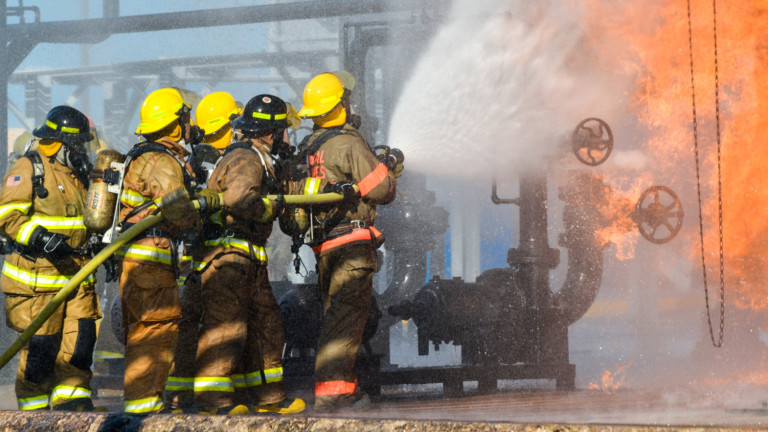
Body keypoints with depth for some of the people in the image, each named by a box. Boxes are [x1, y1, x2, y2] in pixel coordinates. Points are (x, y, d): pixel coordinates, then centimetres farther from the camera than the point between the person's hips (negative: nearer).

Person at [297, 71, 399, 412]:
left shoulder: (311, 146, 12)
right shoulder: (350, 144, -12)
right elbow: (382, 191, -15)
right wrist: (389, 168, 8)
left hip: (323, 243, 8)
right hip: (352, 240, -8)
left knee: (336, 314, 16)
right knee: (346, 316, -10)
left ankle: (344, 388, 21)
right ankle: (331, 391, -17)